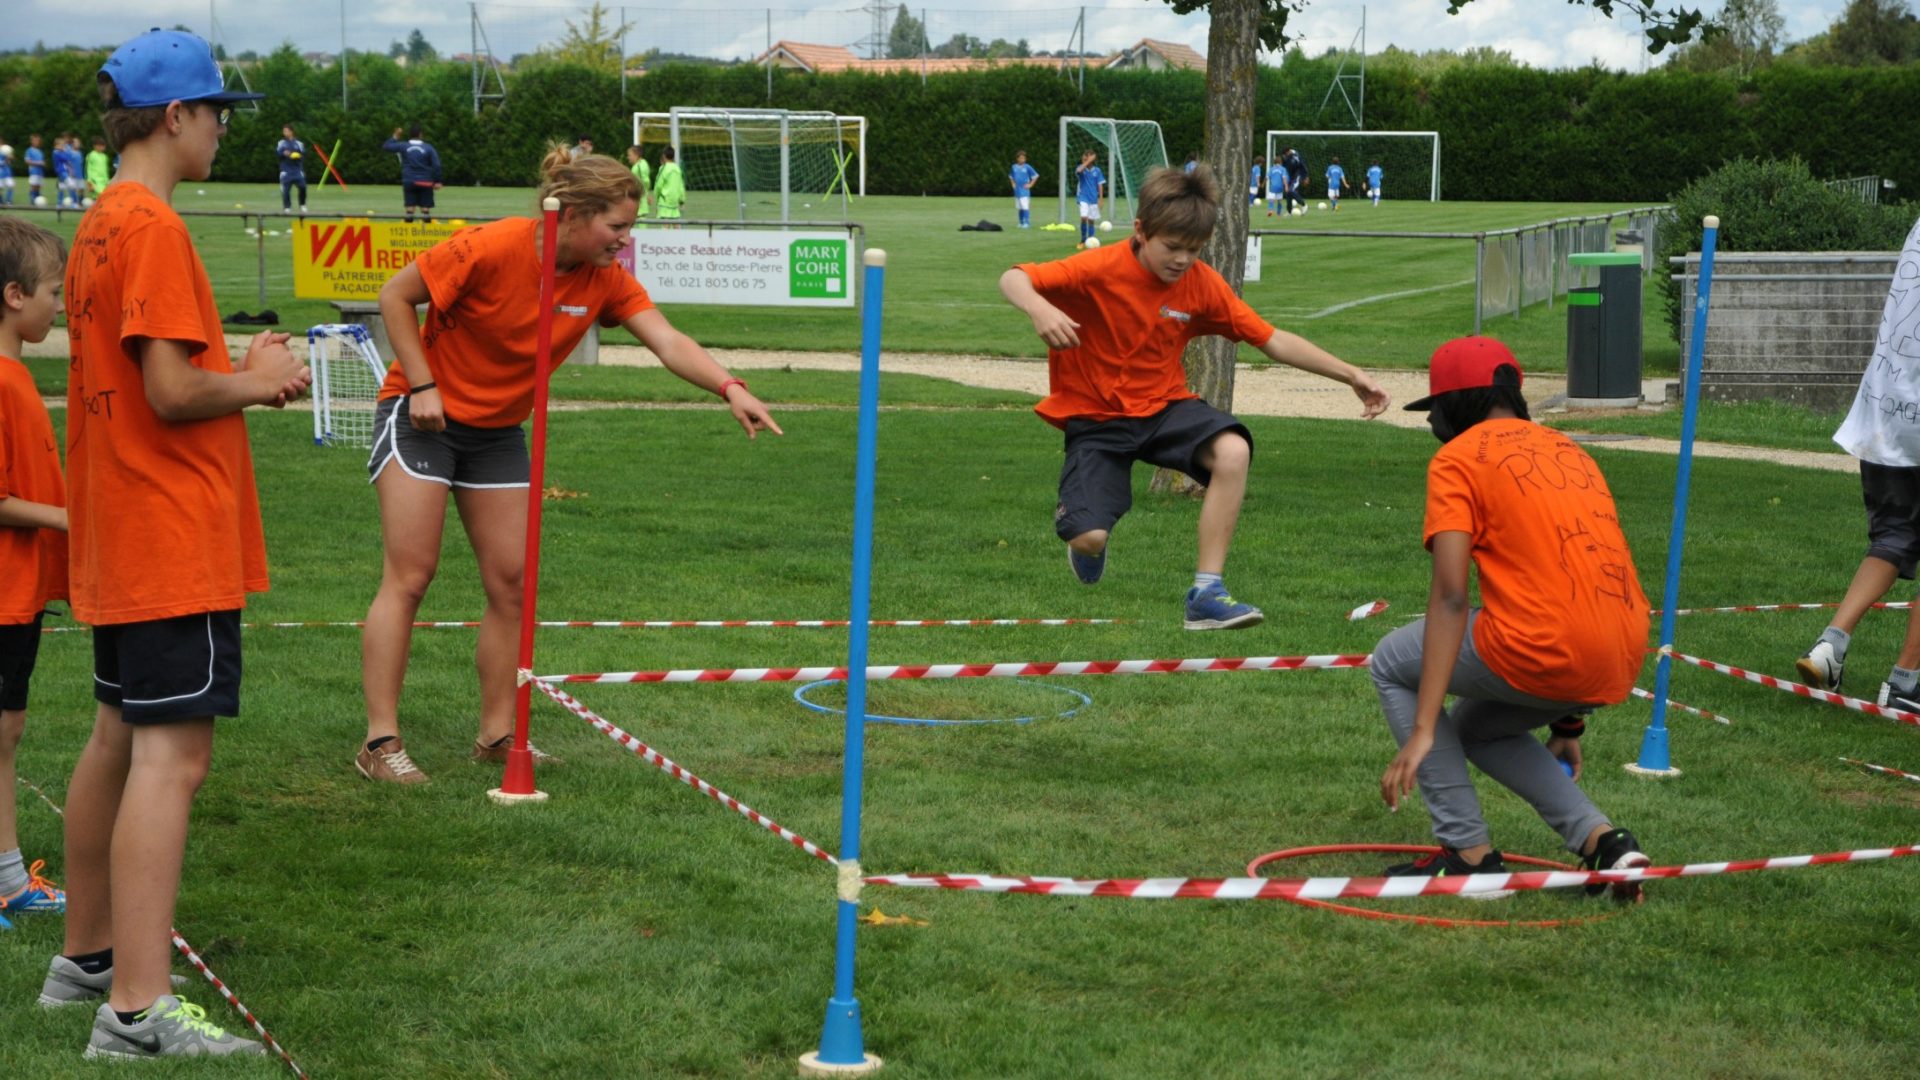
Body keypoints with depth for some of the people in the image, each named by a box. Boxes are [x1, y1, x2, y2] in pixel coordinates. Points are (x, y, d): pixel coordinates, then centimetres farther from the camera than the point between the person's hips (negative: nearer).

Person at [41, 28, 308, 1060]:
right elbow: (173, 394, -22)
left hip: (121, 543, 10)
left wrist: (240, 364, 10)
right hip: (175, 545, -10)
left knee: (119, 738, 18)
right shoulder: (153, 227, -17)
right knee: (171, 754, -11)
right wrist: (257, 381, -5)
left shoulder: (100, 223, 14)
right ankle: (138, 1009, -13)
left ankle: (87, 956, 30)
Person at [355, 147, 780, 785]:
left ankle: (496, 735, 12)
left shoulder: (605, 280, -8)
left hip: (499, 431, 6)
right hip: (422, 417, -6)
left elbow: (668, 343, -18)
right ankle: (380, 740, -7)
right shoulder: (492, 248, -23)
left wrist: (729, 387, -35)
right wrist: (423, 385, -20)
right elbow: (395, 296, -14)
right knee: (409, 575, -10)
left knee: (511, 581, 2)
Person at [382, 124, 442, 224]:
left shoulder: (403, 146, -1)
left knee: (410, 208, 2)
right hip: (425, 182, -1)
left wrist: (395, 137, 21)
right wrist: (437, 181, 0)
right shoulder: (428, 148, -3)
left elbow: (385, 146, 9)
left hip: (409, 182, 1)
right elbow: (436, 165, -6)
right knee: (426, 208, 1)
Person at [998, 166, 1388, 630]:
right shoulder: (1101, 269, -18)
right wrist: (1039, 308, -48)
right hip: (1096, 416, -3)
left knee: (1233, 451, -29)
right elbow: (1013, 280, -24)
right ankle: (1076, 519, 23)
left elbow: (1273, 341, -3)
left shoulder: (1202, 283, -6)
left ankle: (1207, 593, -21)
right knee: (1089, 539, -20)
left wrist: (1350, 374, -7)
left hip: (1164, 405, 3)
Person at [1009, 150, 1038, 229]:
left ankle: (1027, 223, -15)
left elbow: (1036, 175, 2)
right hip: (1017, 190, 5)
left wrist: (1030, 184, -3)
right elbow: (1010, 176, 26)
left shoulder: (1027, 167, -4)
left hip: (1025, 191, -5)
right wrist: (1013, 184, 12)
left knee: (1025, 207, -14)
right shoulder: (1014, 167, 7)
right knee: (1019, 208, 10)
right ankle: (1021, 223, 19)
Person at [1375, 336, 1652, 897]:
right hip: (1622, 667, 7)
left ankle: (1469, 853, 11)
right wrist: (1567, 722, 35)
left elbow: (1450, 596, -9)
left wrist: (1422, 734, -12)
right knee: (1476, 726, 31)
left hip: (1540, 652, -7)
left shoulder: (1458, 457, 3)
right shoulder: (1570, 450, 24)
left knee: (1392, 663, 18)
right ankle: (1601, 840, 12)